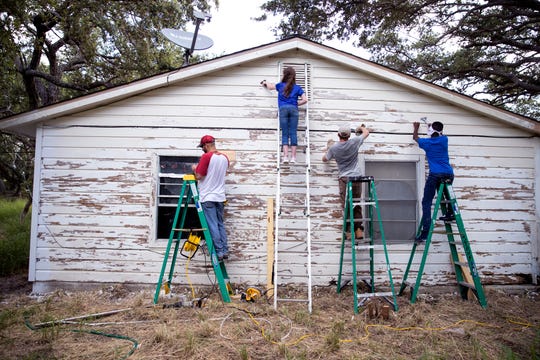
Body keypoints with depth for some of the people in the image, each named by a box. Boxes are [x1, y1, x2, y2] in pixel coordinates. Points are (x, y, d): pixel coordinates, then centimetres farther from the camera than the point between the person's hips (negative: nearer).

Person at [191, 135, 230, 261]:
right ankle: (225, 250, 13)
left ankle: (219, 252, 1)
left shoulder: (206, 156, -13)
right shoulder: (224, 157, 8)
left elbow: (199, 176, -13)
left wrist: (195, 169, 7)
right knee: (220, 224, 13)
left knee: (213, 226, -1)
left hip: (208, 197, -6)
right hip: (220, 197, 7)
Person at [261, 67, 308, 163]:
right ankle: (293, 157, -5)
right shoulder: (297, 88, 15)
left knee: (284, 134, 0)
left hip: (283, 109, 0)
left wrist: (265, 83, 57)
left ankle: (285, 156, -9)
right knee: (293, 133, -2)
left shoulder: (280, 85, 16)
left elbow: (270, 86, 36)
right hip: (293, 109, 0)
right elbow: (305, 100, 6)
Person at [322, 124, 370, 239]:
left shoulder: (333, 148, -2)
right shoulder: (354, 142, -1)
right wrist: (361, 127, 40)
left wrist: (329, 147, 30)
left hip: (344, 179, -1)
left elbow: (324, 159, 16)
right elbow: (366, 132, 18)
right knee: (357, 204, 10)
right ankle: (358, 229, 7)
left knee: (346, 206, -1)